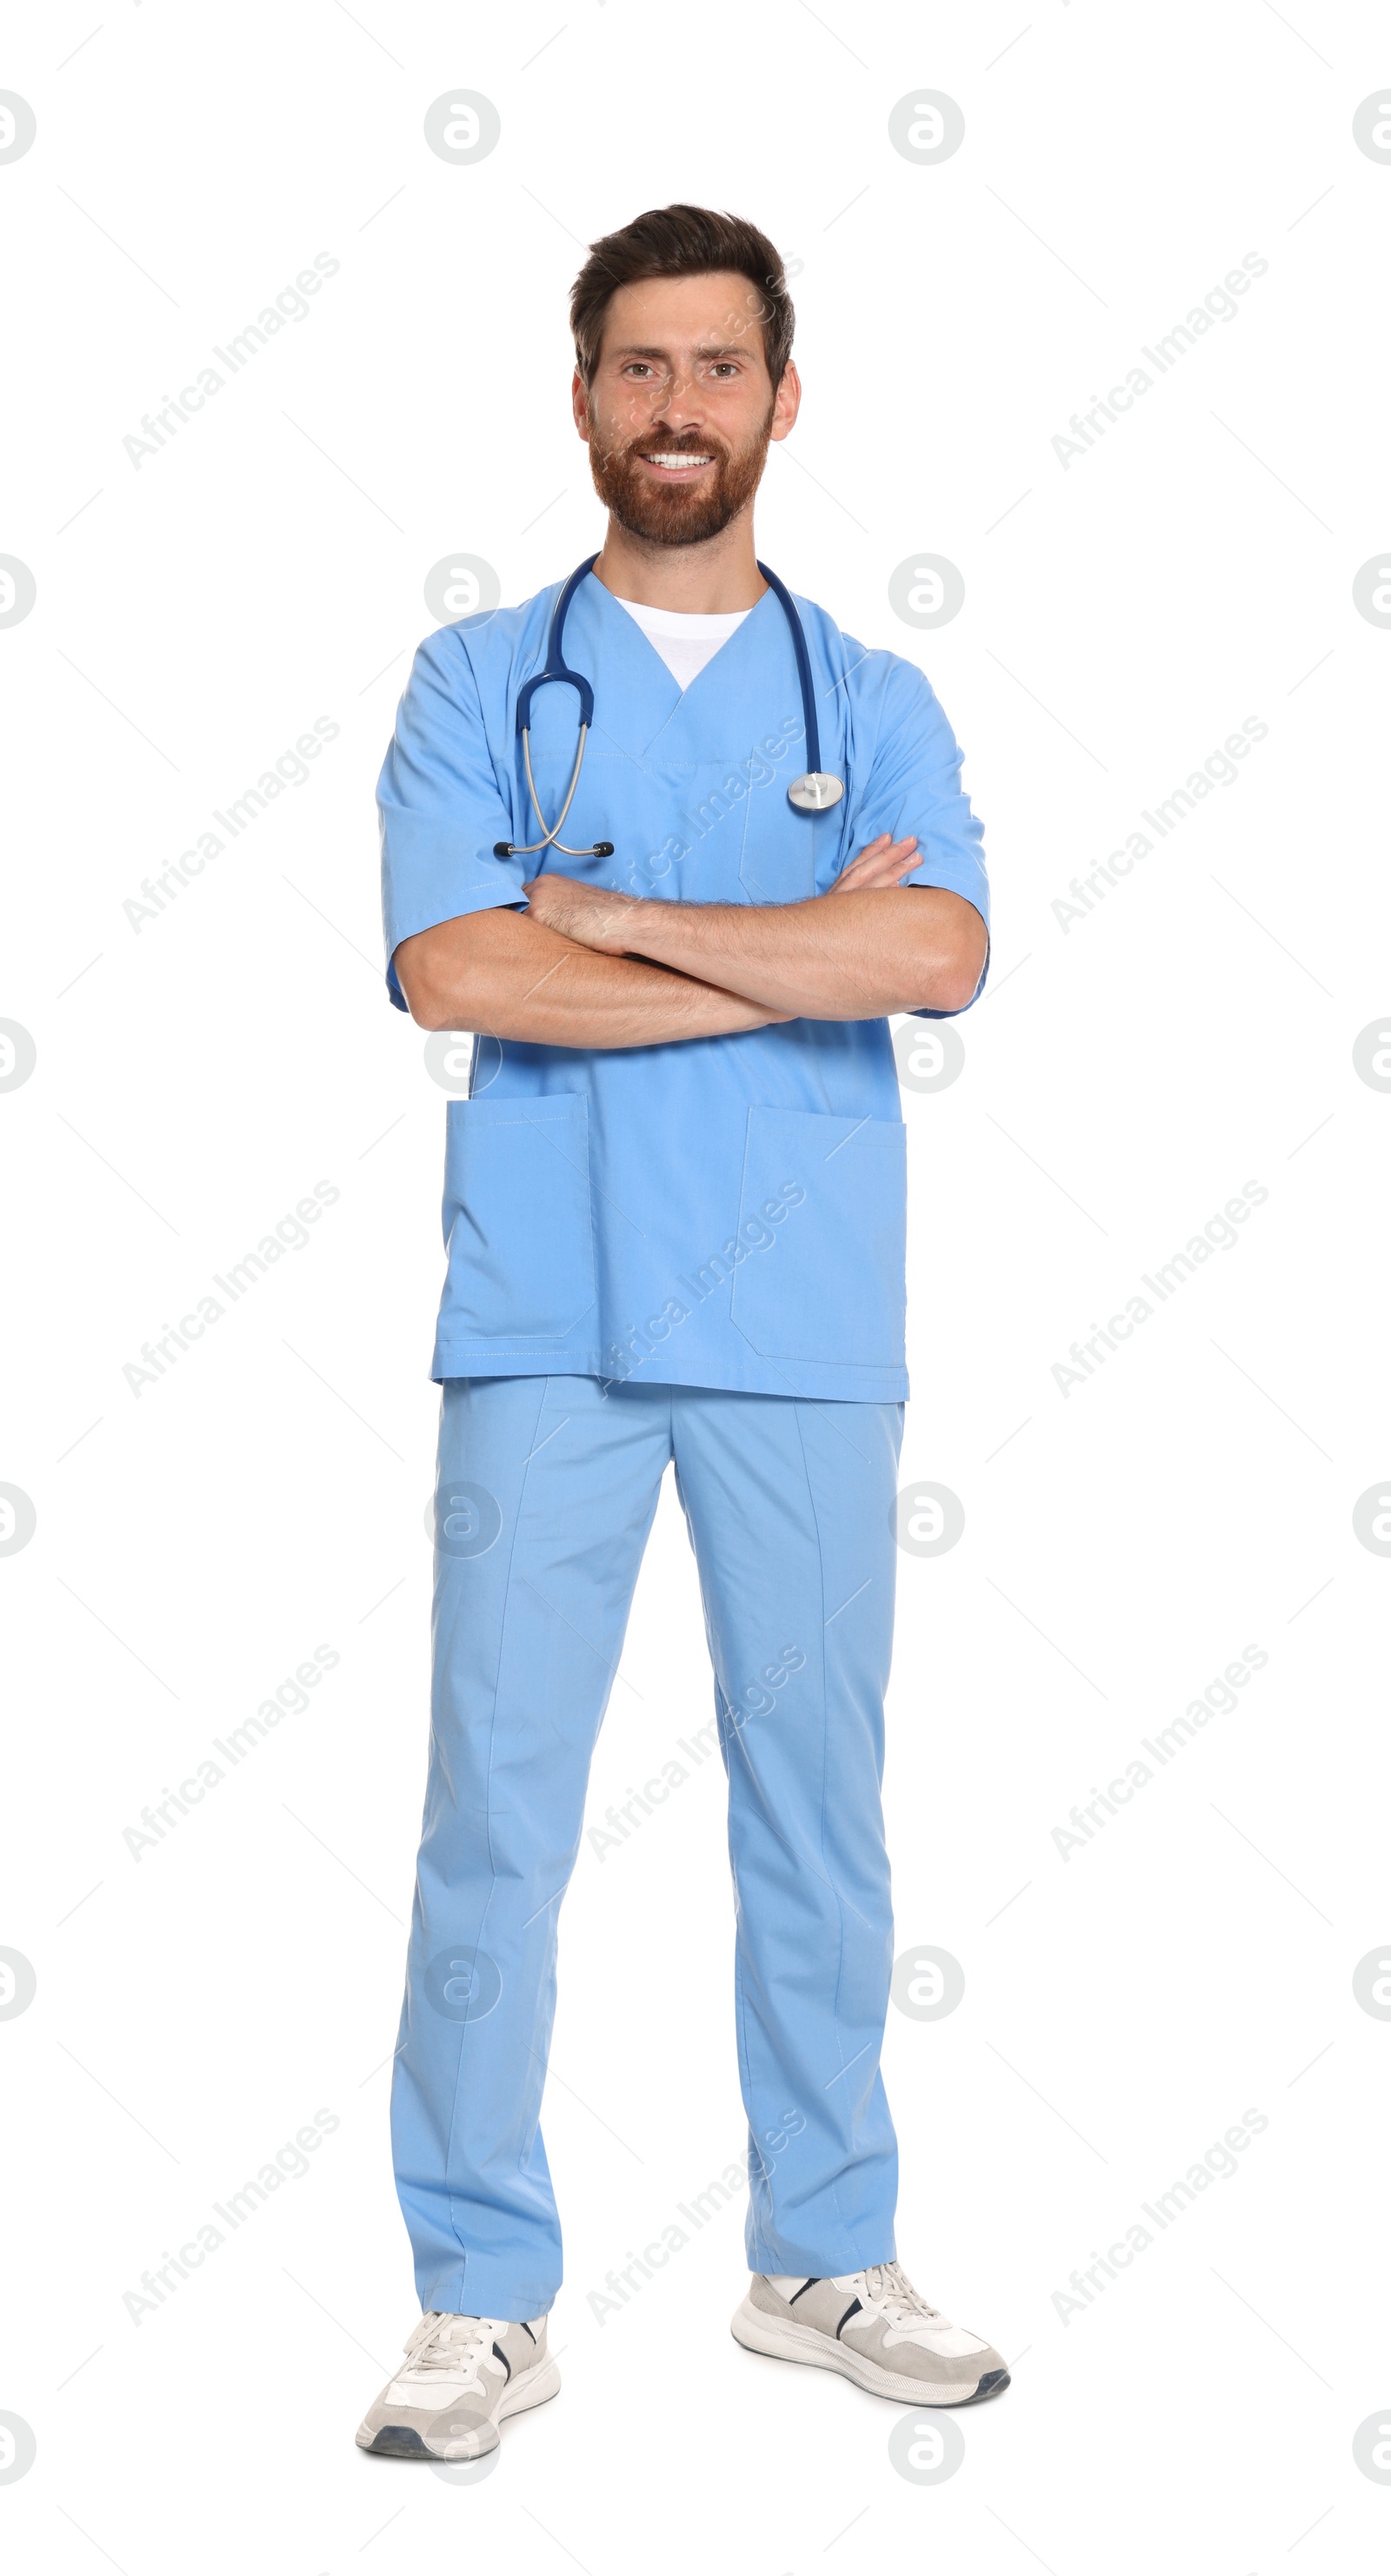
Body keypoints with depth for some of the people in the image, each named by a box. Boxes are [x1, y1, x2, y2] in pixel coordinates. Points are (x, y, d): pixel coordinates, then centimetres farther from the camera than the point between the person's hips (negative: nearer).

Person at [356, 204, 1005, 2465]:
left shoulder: (874, 704, 10)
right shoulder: (477, 684, 7)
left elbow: (941, 957, -10)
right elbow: (452, 969, -10)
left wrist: (614, 914, -10)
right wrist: (803, 951, -8)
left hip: (806, 1330, 2)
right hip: (545, 1326, -1)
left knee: (817, 1795, 9)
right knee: (496, 1806, -1)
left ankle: (824, 2258, 24)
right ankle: (483, 2298, 11)